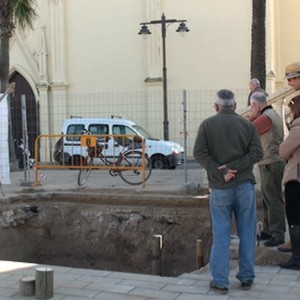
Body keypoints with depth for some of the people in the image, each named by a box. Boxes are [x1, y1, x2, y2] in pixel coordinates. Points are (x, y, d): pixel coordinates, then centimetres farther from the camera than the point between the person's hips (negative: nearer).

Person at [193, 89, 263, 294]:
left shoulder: (208, 125, 2)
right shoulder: (247, 124, 5)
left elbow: (199, 153, -8)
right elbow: (257, 153, -6)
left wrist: (220, 173, -12)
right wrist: (234, 167, -11)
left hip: (220, 187, -1)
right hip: (245, 184, 1)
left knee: (221, 235, 4)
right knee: (247, 233, 10)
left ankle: (220, 281, 6)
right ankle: (247, 278, 15)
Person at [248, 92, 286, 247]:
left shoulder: (265, 117, -18)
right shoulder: (272, 114, 15)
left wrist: (250, 117, -5)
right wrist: (254, 117, 8)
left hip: (271, 164, -11)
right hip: (270, 163, 11)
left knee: (273, 200, -6)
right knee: (268, 199, 17)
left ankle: (278, 235, -1)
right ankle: (268, 231, 25)